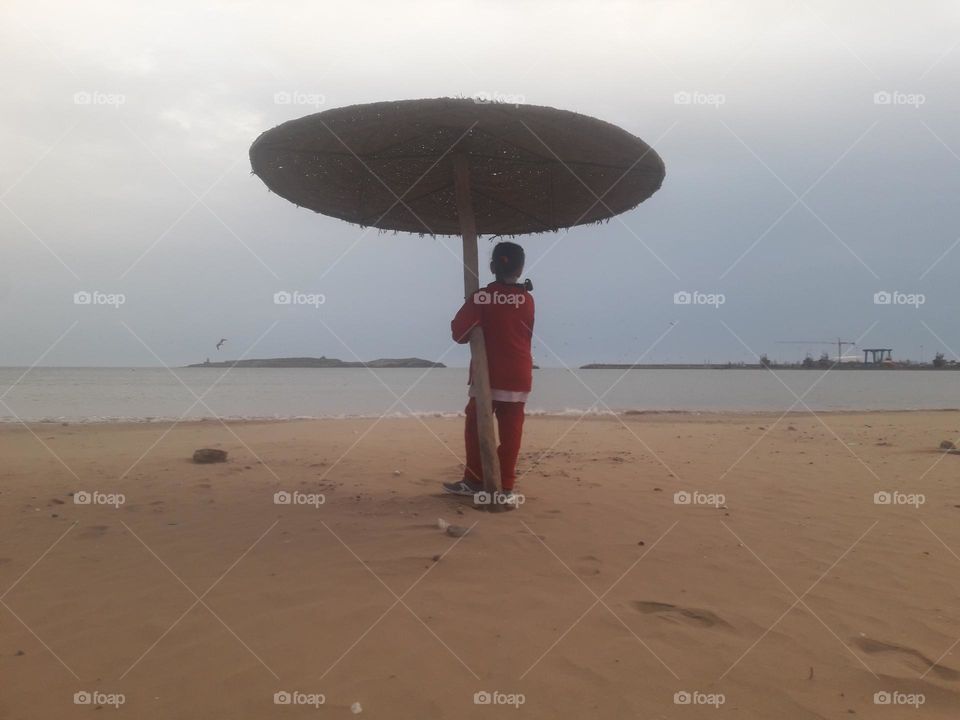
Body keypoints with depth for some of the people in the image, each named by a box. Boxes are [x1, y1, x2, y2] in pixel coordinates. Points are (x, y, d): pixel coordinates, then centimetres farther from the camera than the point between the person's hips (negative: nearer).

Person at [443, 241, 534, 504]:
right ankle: (505, 489, 3)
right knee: (510, 433, 3)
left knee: (476, 428, 11)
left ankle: (474, 481, 17)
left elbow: (459, 332, -9)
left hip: (486, 375, -1)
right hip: (518, 377, 1)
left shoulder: (480, 297, -7)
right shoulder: (527, 300, 0)